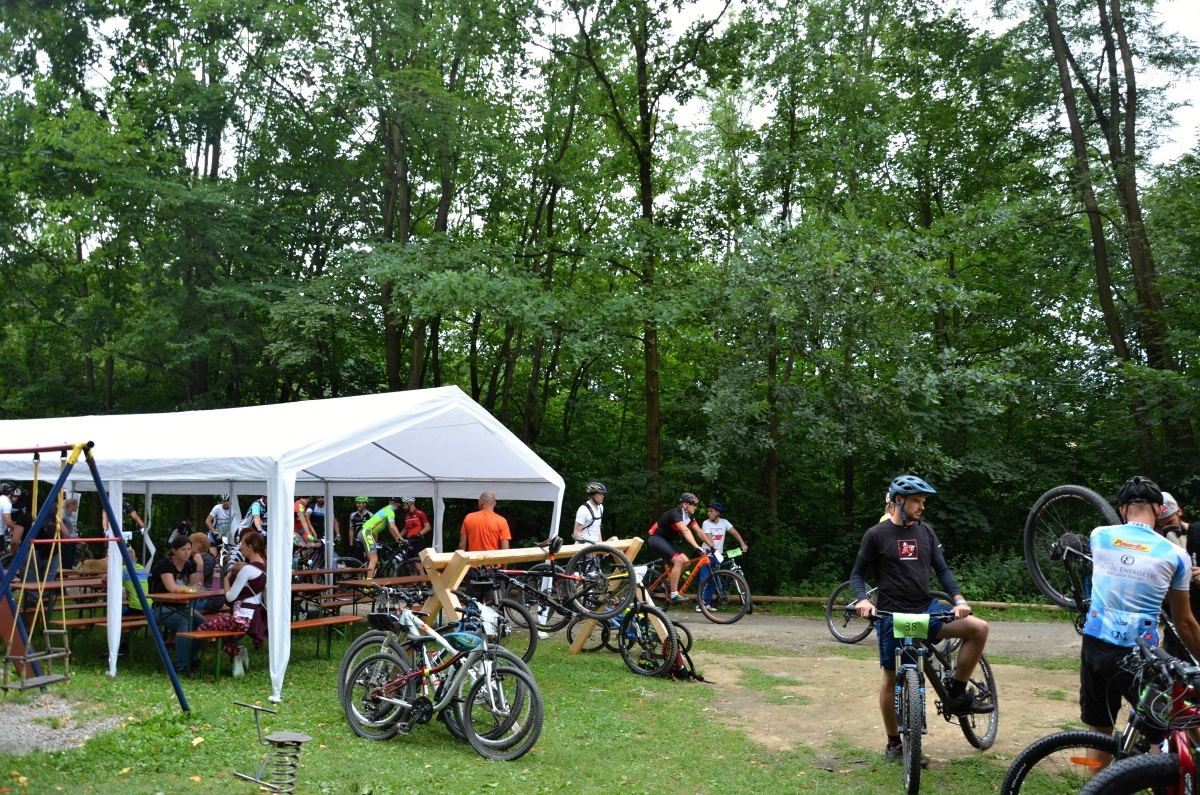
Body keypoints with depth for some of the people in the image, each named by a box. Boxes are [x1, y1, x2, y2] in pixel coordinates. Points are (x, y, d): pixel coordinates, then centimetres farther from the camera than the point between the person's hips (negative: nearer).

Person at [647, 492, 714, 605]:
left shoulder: (689, 516, 2)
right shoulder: (676, 513, -25)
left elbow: (699, 532, 3)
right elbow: (685, 531, -39)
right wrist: (697, 547, -49)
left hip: (668, 540, 9)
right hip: (656, 538, -9)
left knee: (685, 561, -9)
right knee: (678, 560, -25)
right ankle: (674, 595, -24)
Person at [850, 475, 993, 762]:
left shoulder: (926, 532, 7)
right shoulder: (876, 535, -5)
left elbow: (942, 569, 8)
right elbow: (857, 574, 0)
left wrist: (959, 599, -10)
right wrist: (862, 599, -20)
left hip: (927, 609, 4)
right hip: (892, 615, -4)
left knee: (979, 628, -14)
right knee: (892, 678, 3)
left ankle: (957, 694, 0)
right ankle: (893, 743, 21)